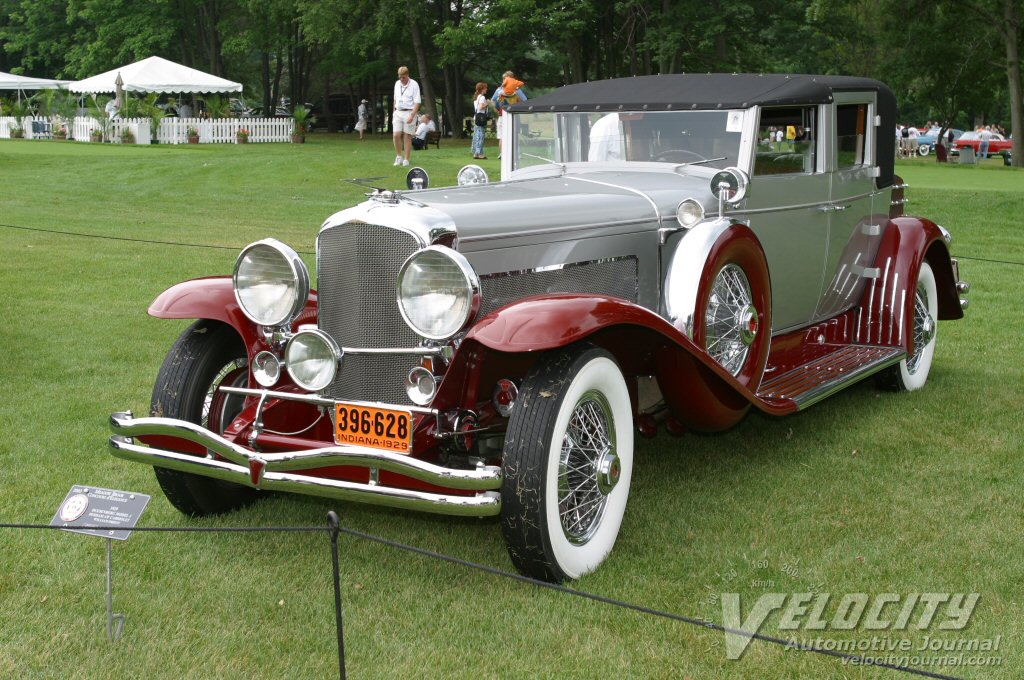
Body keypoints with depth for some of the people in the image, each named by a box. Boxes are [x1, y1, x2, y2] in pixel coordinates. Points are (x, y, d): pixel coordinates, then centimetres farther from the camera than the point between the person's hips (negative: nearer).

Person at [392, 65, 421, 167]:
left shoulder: (414, 85, -8)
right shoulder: (397, 84, 10)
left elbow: (417, 102, -11)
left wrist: (412, 115, -19)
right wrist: (394, 112, 17)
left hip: (409, 112, -5)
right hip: (398, 112, 5)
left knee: (407, 136, -2)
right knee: (396, 135, -6)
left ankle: (406, 160, 3)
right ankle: (399, 157, 8)